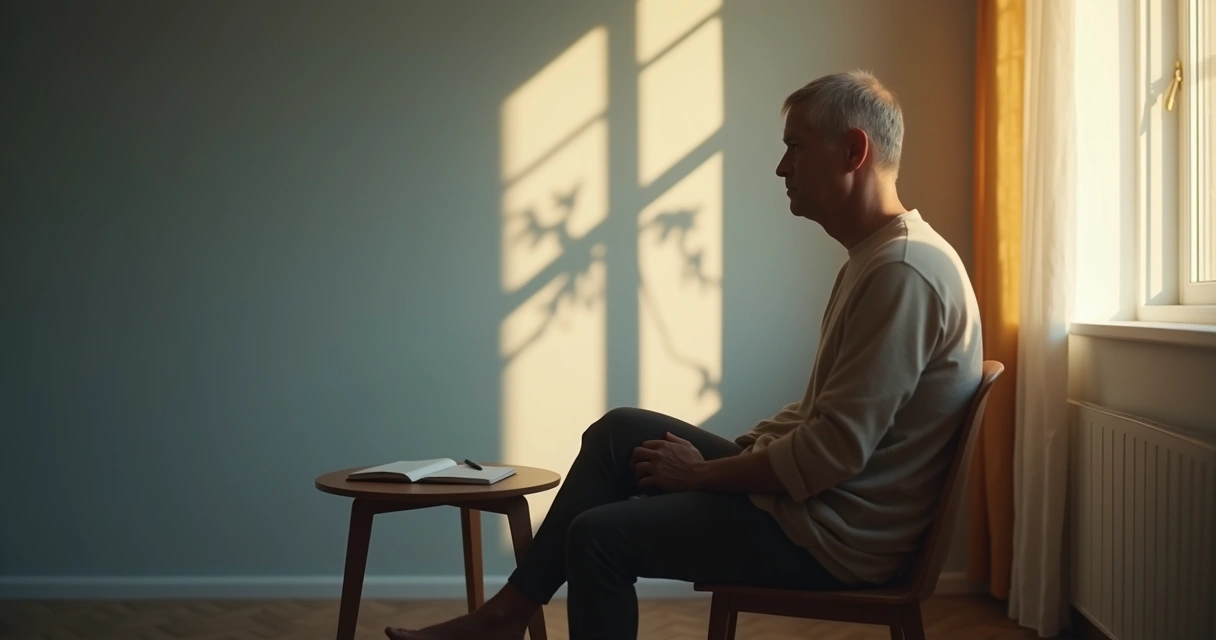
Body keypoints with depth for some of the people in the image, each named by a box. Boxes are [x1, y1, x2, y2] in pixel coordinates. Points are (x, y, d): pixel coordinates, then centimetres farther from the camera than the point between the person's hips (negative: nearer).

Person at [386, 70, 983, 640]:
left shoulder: (904, 270, -24)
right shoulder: (874, 256, 11)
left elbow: (834, 452, -26)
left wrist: (701, 473, -14)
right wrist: (729, 449, 4)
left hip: (834, 533, -10)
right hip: (810, 492, 10)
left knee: (598, 535, -8)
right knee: (620, 431, 11)